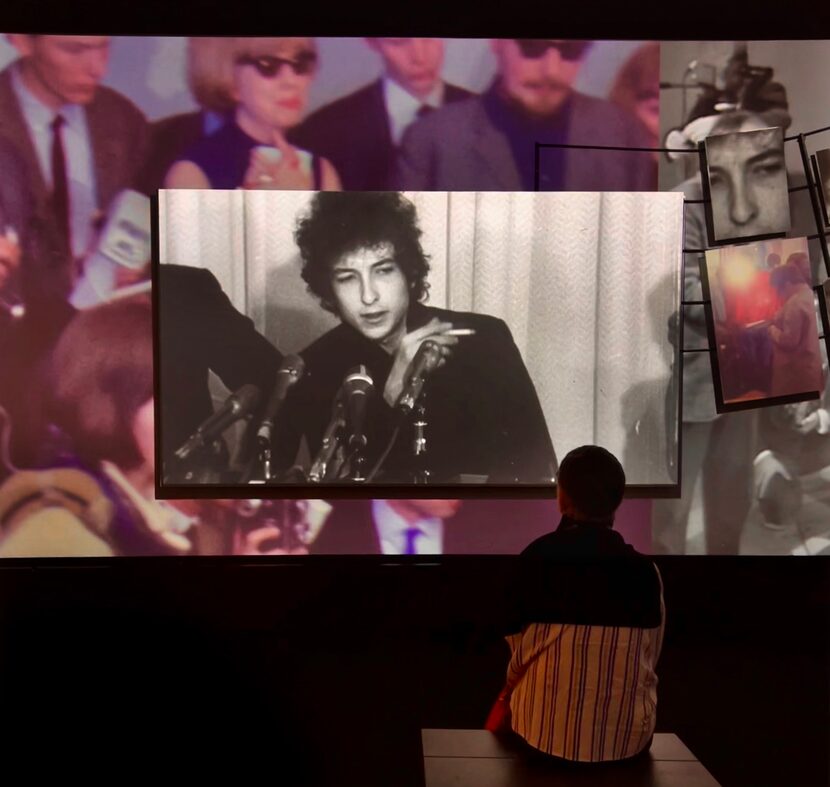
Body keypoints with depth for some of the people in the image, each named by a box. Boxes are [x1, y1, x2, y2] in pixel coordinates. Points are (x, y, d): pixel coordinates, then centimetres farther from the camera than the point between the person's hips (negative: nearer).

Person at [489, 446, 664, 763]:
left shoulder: (538, 558, -14)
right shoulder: (645, 571, -9)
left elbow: (521, 650, -3)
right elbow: (649, 661, 3)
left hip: (546, 734, -2)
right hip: (628, 739, 2)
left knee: (507, 698, 28)